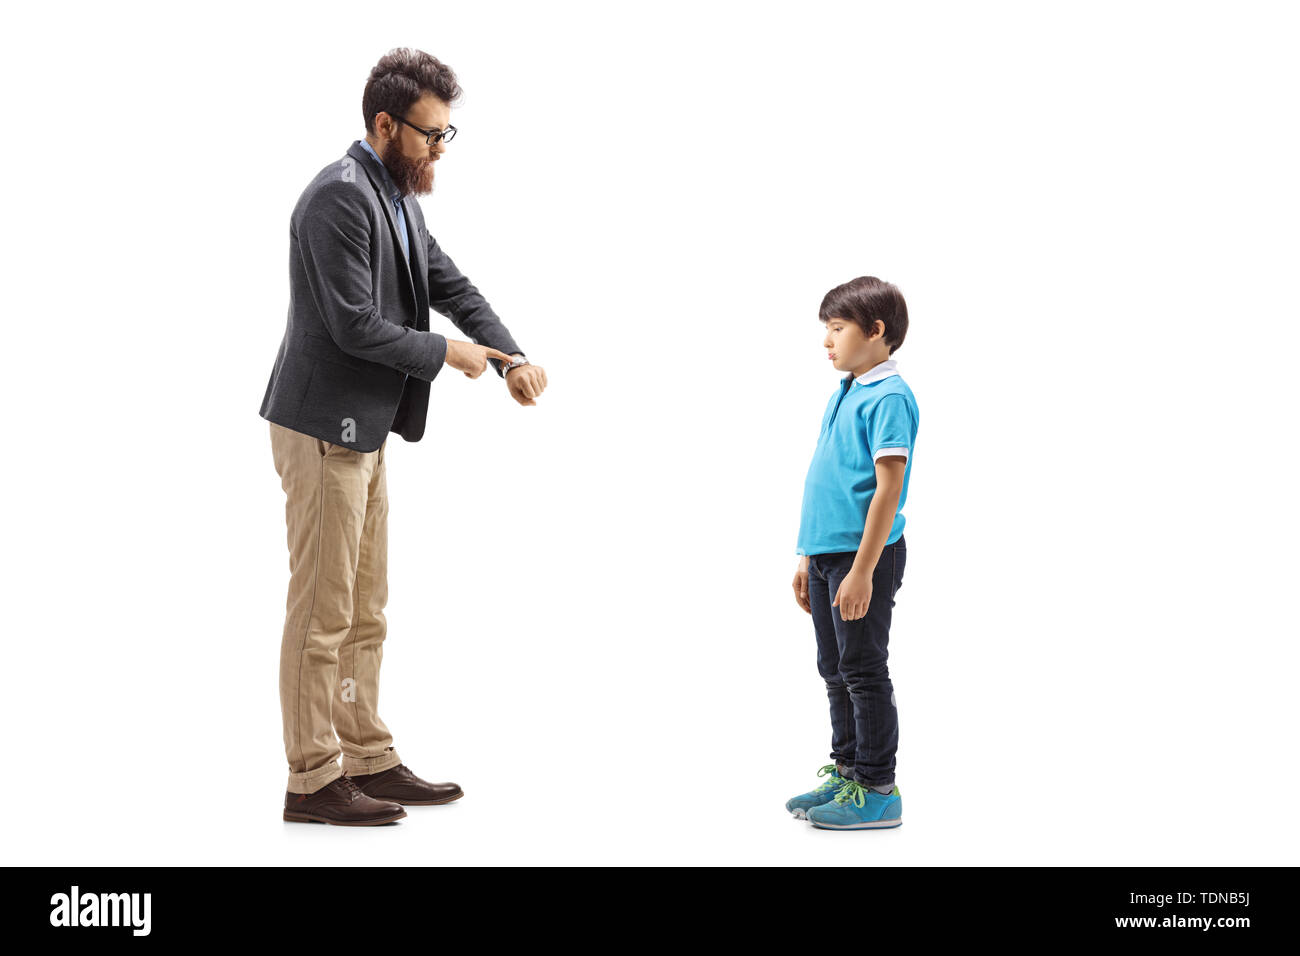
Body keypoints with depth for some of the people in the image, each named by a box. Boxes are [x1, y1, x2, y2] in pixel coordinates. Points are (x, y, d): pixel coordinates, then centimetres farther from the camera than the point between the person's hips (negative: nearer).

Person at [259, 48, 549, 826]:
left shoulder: (398, 197, 13)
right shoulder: (341, 195, -17)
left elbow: (452, 286, 15)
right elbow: (354, 323, -23)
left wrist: (513, 357, 1)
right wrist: (445, 352, -11)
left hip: (365, 431, 10)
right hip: (324, 431, -10)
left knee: (365, 613, 14)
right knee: (323, 612, -3)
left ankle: (369, 762, 24)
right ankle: (313, 781, 6)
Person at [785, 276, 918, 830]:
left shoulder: (889, 398, -14)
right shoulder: (843, 393, 15)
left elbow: (888, 489, -20)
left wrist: (862, 570, -23)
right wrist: (809, 559, 19)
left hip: (865, 556, -9)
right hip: (826, 553, 9)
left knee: (864, 672, -2)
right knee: (835, 671, 16)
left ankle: (877, 791, 7)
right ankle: (846, 773, 27)